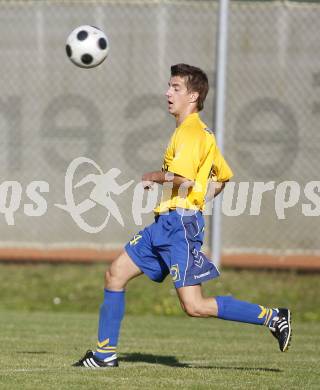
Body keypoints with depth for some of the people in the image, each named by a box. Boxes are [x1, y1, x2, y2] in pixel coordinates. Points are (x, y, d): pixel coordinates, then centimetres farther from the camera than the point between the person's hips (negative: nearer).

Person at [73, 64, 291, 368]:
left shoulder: (190, 132, -13)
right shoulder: (201, 132, 18)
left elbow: (183, 177, -27)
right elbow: (223, 177, 27)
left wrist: (154, 177, -10)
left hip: (180, 225, -10)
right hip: (164, 224, 10)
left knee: (194, 306, -13)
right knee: (115, 275, 9)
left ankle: (273, 318, -8)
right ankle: (105, 354, 14)